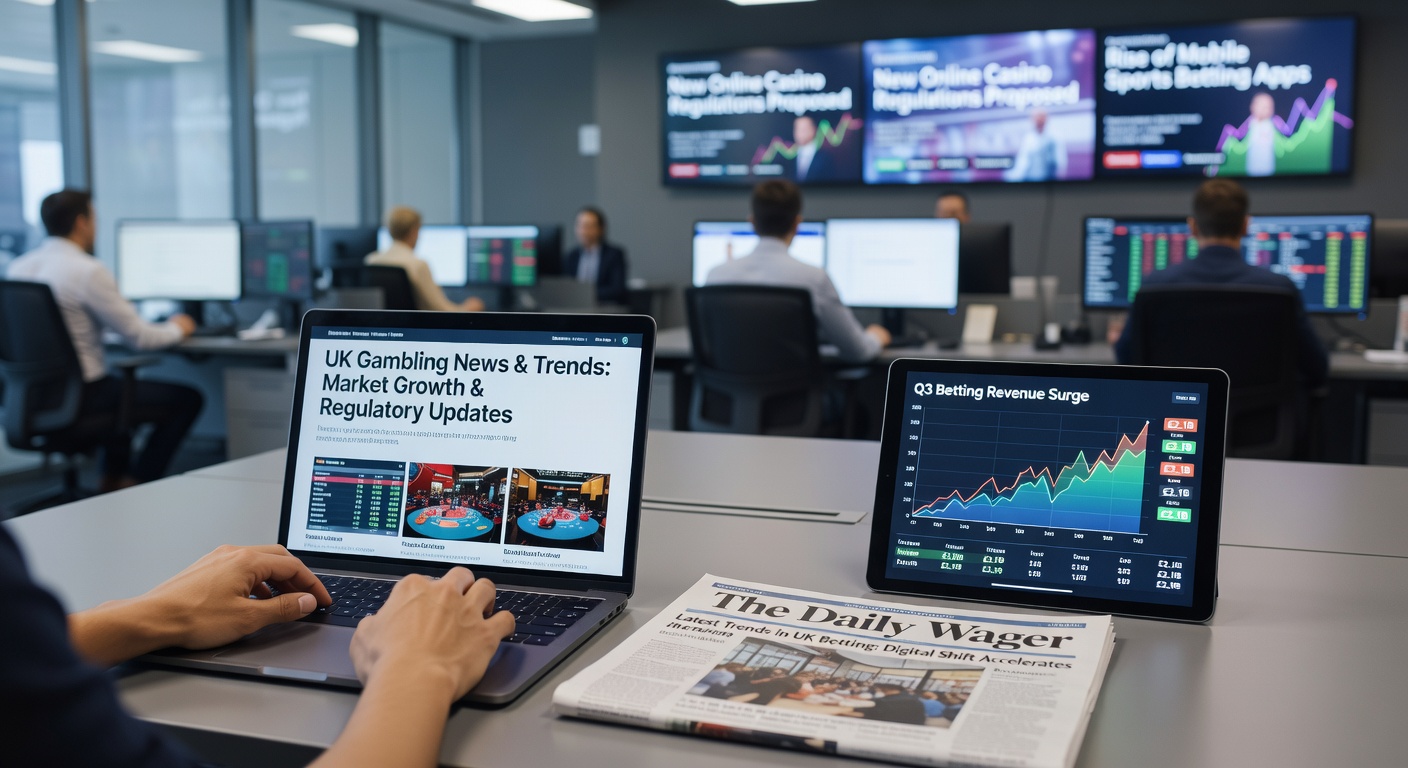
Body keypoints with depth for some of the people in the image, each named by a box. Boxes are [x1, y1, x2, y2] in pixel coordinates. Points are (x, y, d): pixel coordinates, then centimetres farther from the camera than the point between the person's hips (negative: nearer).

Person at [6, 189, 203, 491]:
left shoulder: (18, 267, 5)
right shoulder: (89, 271, -19)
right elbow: (138, 336, -15)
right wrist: (176, 329, 6)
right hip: (80, 398, -9)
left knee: (123, 384, 35)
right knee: (187, 399, 3)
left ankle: (113, 479, 35)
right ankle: (135, 486, 8)